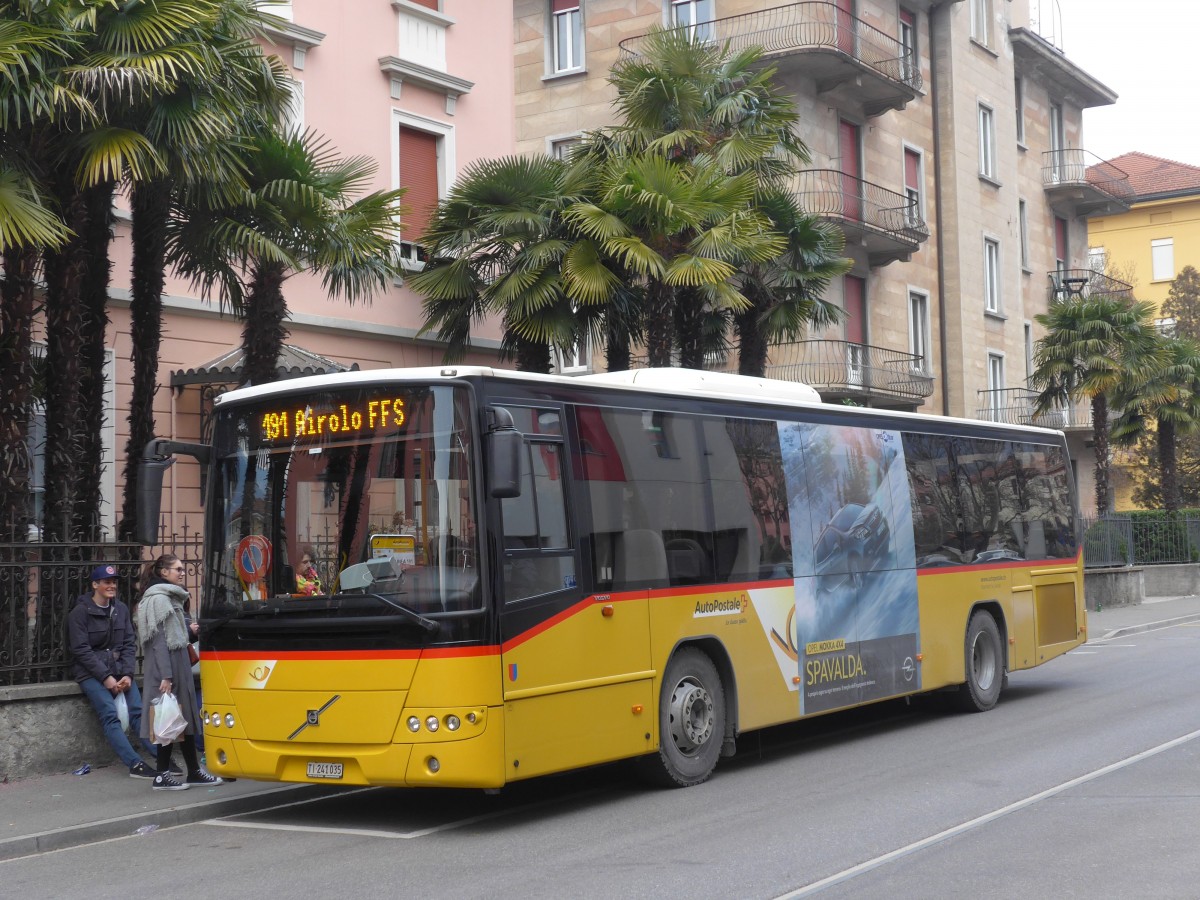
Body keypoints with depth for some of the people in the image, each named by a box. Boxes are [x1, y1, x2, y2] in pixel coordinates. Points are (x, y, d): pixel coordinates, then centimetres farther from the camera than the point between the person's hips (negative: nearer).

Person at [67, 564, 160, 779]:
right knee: (110, 715, -20)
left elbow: (129, 644, 9)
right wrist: (105, 677, -15)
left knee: (137, 711, -12)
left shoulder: (121, 609, 11)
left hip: (119, 670, 4)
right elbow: (81, 650, -9)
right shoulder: (80, 612, -4)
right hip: (91, 673, -4)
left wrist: (127, 674, -6)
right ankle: (135, 764, -25)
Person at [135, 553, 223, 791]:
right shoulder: (158, 599, -12)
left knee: (187, 717, 11)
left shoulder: (171, 598, 18)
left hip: (178, 665, 10)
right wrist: (166, 676, -22)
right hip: (167, 667, -10)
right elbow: (159, 640, -18)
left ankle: (194, 771, 16)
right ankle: (162, 776, 0)